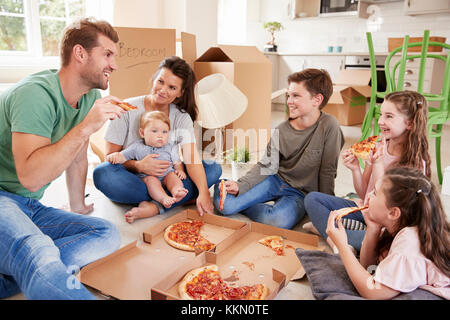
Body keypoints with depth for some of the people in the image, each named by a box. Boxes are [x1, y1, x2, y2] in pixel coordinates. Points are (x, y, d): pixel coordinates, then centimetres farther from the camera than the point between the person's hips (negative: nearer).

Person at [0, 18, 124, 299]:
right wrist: (85, 128, -29)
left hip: (30, 208, 10)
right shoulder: (35, 94, -18)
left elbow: (78, 159, 17)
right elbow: (30, 177, -27)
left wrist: (78, 208, 26)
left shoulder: (89, 99, 6)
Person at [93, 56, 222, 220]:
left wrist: (203, 192, -32)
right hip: (133, 180, -2)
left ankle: (155, 206, -31)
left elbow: (191, 157, -15)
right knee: (102, 173, -33)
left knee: (214, 168, -17)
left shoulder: (182, 118, -1)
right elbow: (111, 155, -8)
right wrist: (138, 165, -28)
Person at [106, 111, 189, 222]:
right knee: (151, 180, -33)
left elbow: (177, 163, 17)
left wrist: (180, 170, -5)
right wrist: (114, 156, -15)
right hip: (146, 176, -1)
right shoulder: (137, 147, 10)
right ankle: (163, 198, -54)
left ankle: (177, 191, -56)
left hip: (166, 175, 2)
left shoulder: (170, 148, 15)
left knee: (172, 175, -28)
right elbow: (123, 156, 7)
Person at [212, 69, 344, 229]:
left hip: (300, 193, -2)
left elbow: (328, 171, -10)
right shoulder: (282, 130, -4)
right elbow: (266, 166, -5)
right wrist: (240, 185, -19)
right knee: (224, 204, -16)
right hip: (276, 180, 2)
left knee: (279, 221, -35)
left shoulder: (329, 126, -16)